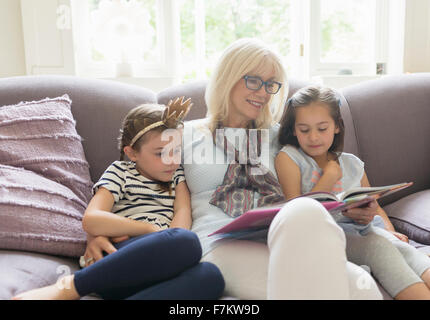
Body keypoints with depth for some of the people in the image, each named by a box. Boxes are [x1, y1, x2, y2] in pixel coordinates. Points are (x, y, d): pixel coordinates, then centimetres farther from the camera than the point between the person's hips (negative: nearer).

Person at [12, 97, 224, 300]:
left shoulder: (176, 173, 27)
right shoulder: (120, 173, 13)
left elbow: (183, 212, 10)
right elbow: (91, 221, -4)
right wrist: (152, 229, -6)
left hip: (156, 270, 4)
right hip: (116, 260, -4)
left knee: (211, 276, -33)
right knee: (187, 241, -36)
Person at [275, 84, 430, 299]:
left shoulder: (352, 164, 19)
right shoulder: (288, 159, 5)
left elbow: (374, 206, 26)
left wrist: (390, 231, 4)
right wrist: (329, 177, -2)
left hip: (362, 231, 5)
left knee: (400, 245, -26)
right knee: (378, 245, -30)